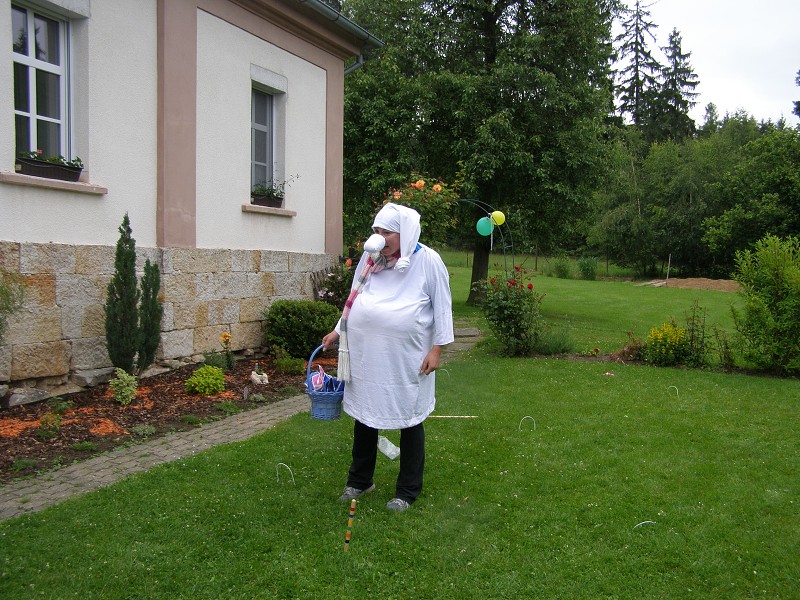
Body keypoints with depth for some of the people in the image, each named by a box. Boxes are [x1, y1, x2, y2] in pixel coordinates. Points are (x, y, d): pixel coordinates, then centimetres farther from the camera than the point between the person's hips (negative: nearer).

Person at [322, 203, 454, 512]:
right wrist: (339, 330, 17)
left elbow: (442, 307, -5)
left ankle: (407, 491, 24)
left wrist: (437, 349, -8)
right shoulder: (370, 258, 7)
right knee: (364, 416, 15)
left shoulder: (427, 261, -7)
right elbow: (354, 298, 19)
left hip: (407, 359, -4)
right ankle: (360, 480, 34)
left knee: (409, 420, 9)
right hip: (366, 355, 5)